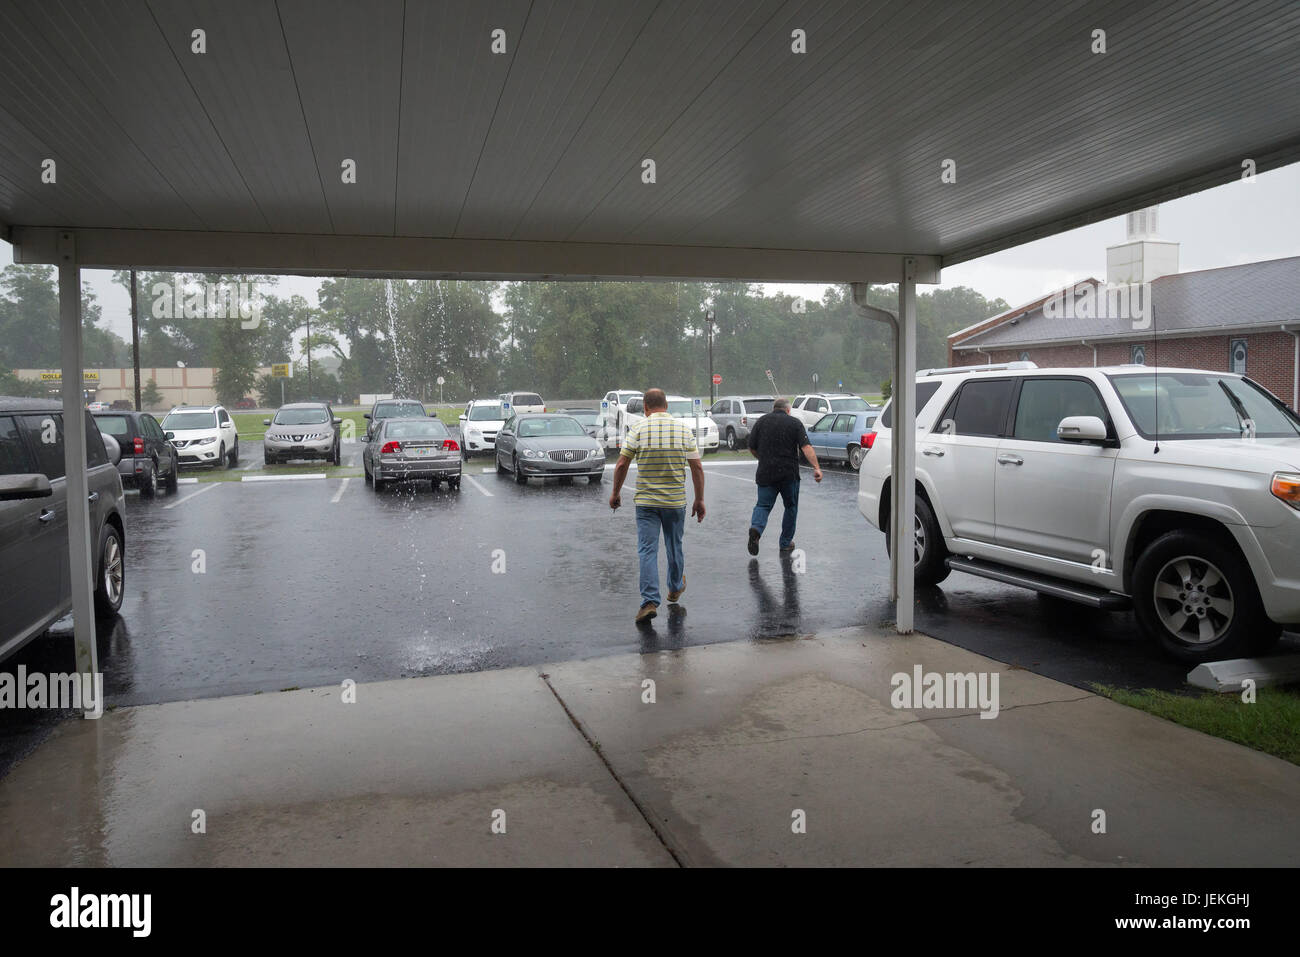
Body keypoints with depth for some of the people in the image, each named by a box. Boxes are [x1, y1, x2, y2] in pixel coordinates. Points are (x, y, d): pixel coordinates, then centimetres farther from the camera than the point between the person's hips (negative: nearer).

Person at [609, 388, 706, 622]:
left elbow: (622, 465, -7)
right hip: (676, 501, 2)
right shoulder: (684, 429, 1)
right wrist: (700, 499, 6)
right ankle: (675, 588, 39)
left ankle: (650, 601, -11)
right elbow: (697, 467, -1)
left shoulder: (638, 429, -6)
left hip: (646, 501, -2)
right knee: (674, 547, 19)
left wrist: (615, 493, 7)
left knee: (647, 551, -2)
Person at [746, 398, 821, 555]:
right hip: (789, 474, -1)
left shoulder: (761, 421, 7)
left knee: (763, 505, 6)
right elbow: (806, 447, -11)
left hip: (765, 473, 1)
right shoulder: (795, 423, 2)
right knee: (790, 507, 15)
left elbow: (752, 448, 8)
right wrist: (816, 468, -17)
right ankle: (786, 544, 20)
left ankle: (756, 529, -23)